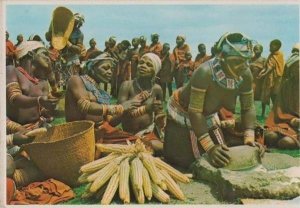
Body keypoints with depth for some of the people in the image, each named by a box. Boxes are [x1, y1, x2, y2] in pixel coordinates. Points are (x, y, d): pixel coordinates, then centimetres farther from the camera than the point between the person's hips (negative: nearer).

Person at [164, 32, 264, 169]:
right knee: (184, 160, -5)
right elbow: (195, 112, -37)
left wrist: (249, 138, -25)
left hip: (209, 115, 6)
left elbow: (248, 109, -12)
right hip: (183, 114, -5)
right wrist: (210, 147, -40)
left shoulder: (246, 75, -22)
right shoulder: (205, 72, -39)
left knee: (222, 157, 13)